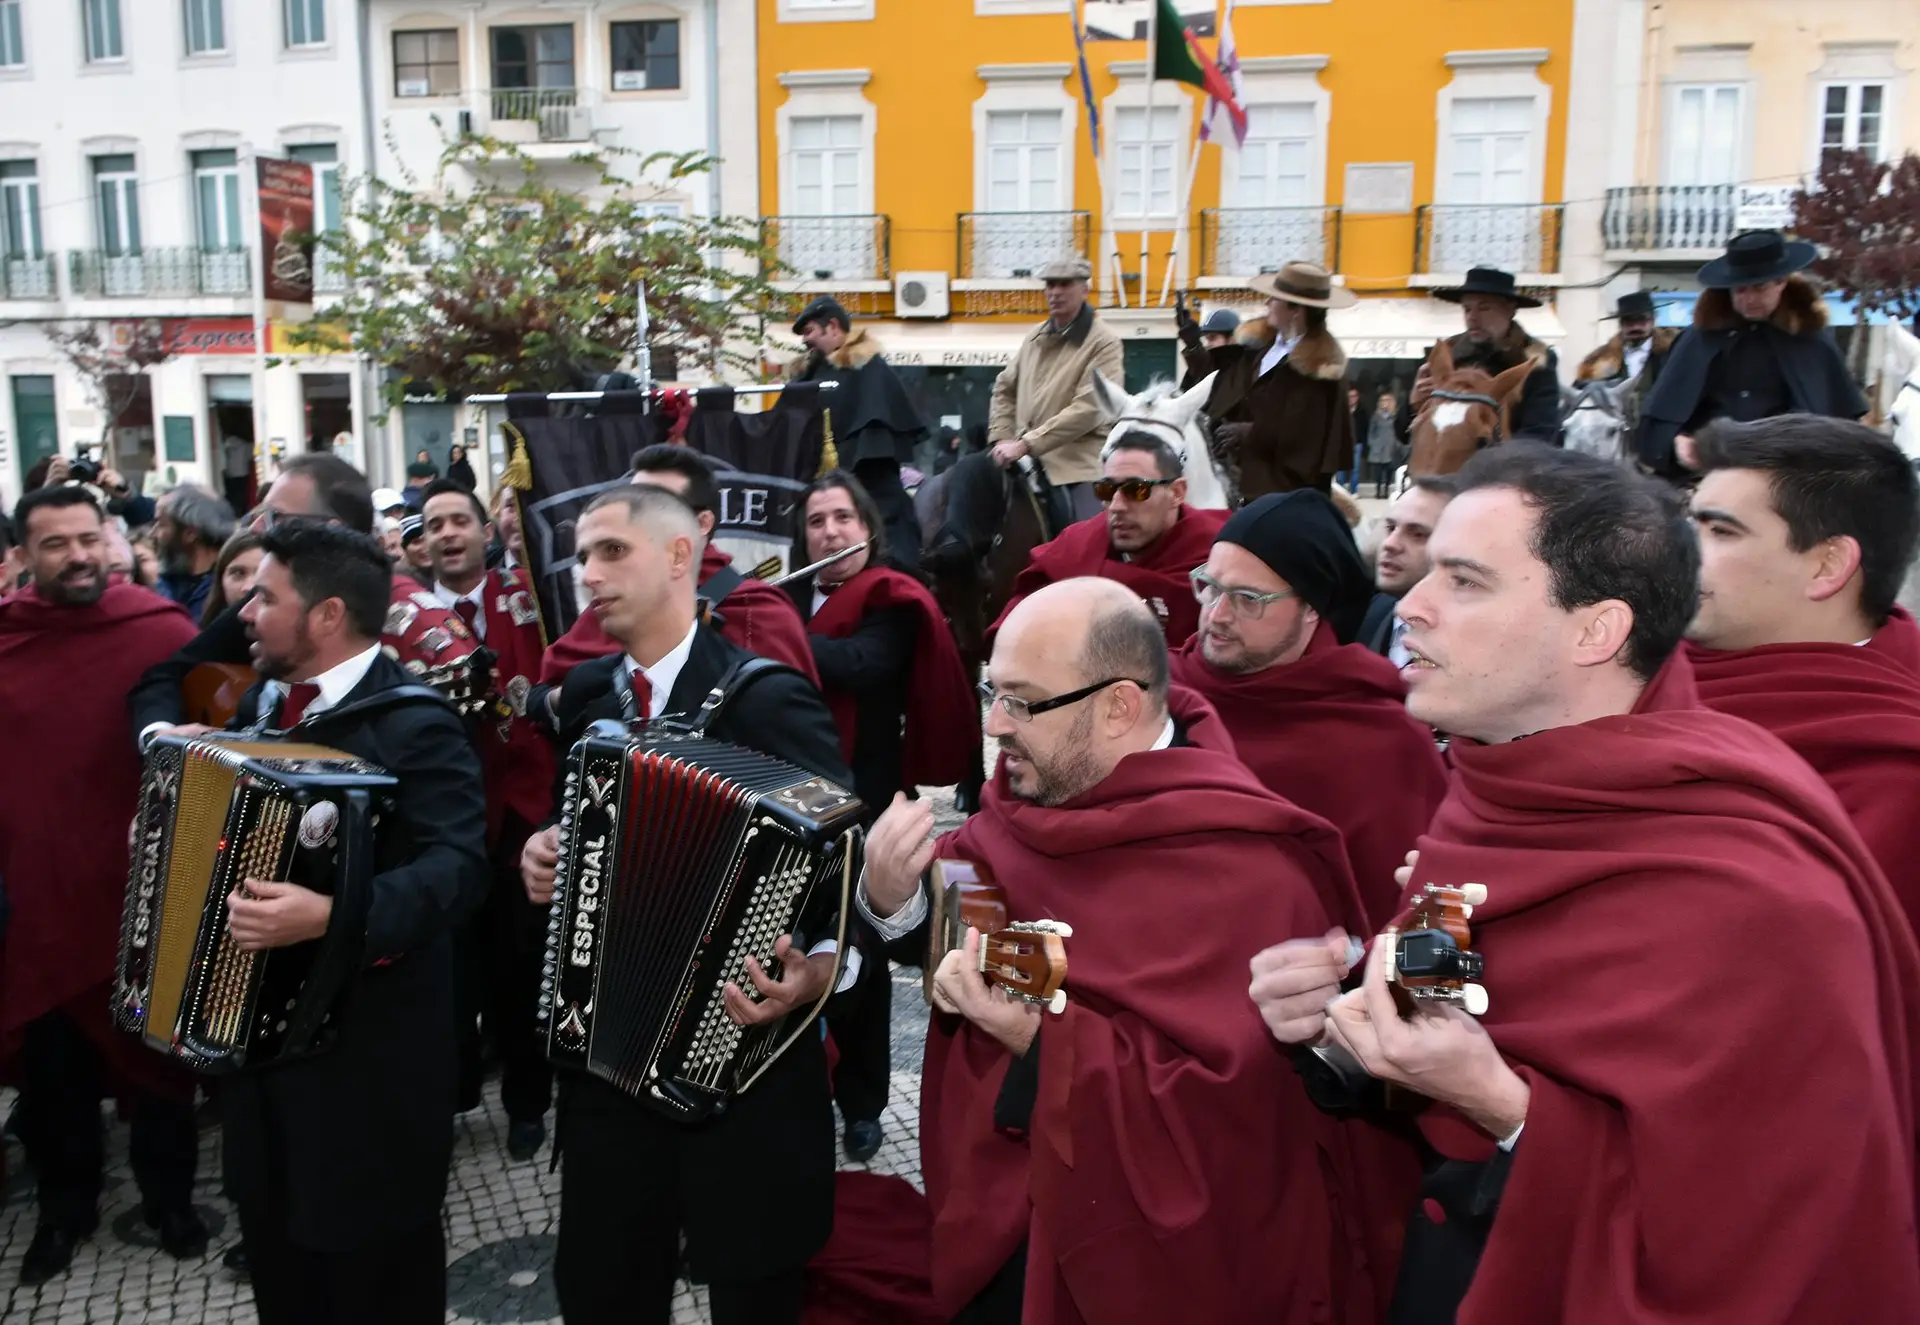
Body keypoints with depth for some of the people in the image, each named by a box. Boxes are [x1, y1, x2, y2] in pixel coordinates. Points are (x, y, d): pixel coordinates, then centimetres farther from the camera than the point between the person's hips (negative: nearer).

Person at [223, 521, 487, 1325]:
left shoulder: (414, 723, -19)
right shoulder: (262, 703, 9)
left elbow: (457, 868, -30)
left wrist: (333, 917, -43)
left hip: (368, 1048, -8)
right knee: (275, 1245, 24)